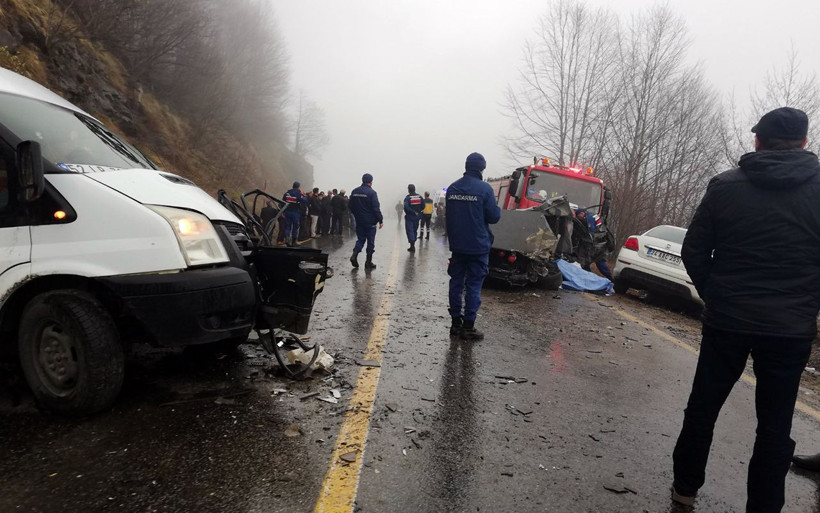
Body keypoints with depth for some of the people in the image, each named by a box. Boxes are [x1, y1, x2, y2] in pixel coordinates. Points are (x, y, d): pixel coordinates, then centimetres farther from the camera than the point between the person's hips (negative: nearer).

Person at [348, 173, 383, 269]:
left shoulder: (354, 192, 6)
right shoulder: (372, 192, -13)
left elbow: (351, 207, 11)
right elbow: (376, 208, -15)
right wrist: (380, 220, -9)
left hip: (359, 221, 5)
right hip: (370, 222, -5)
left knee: (360, 239, 15)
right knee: (370, 241, 4)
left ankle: (354, 255, -7)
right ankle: (368, 262, 7)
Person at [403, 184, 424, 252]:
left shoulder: (407, 198, -13)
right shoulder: (419, 197, 3)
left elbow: (406, 207, -25)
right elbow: (423, 206, 2)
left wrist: (414, 212, -16)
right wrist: (417, 212, 10)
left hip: (409, 217, -5)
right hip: (417, 217, 5)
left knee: (410, 231, -1)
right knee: (415, 230, 16)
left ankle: (412, 246, -11)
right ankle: (412, 246, 22)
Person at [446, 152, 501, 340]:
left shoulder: (452, 188, 5)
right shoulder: (484, 188, -13)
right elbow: (493, 217, -10)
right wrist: (497, 209, 10)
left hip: (457, 245, 5)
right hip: (478, 247, -5)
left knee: (456, 283, 11)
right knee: (474, 285, 1)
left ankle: (456, 323, 17)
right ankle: (468, 327, 2)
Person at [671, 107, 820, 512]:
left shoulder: (725, 186, -4)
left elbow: (693, 252, -3)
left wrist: (715, 296, 10)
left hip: (726, 320, 0)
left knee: (703, 406, 15)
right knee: (775, 424, 11)